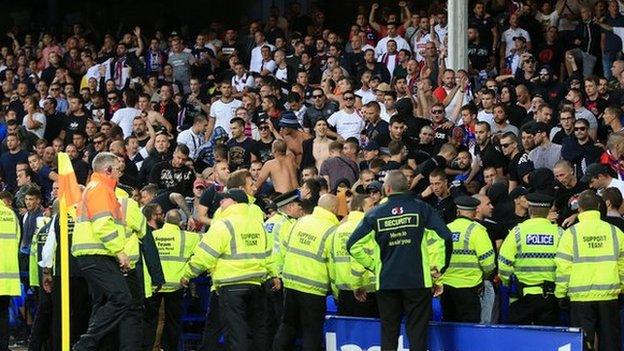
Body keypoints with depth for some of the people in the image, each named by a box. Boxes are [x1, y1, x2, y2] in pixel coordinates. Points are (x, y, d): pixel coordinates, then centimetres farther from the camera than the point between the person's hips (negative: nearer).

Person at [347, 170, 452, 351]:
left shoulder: (375, 214, 0)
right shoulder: (421, 209, -3)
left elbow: (353, 245, -1)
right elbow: (445, 236, -12)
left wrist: (372, 264, 10)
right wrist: (438, 266, -2)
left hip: (386, 281, 1)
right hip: (418, 280, -1)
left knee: (388, 331, 9)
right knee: (417, 331, 2)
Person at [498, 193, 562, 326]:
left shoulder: (518, 231, -4)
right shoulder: (558, 233, -2)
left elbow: (504, 263, -4)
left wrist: (506, 282, 14)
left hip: (523, 295, -1)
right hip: (550, 296, 1)